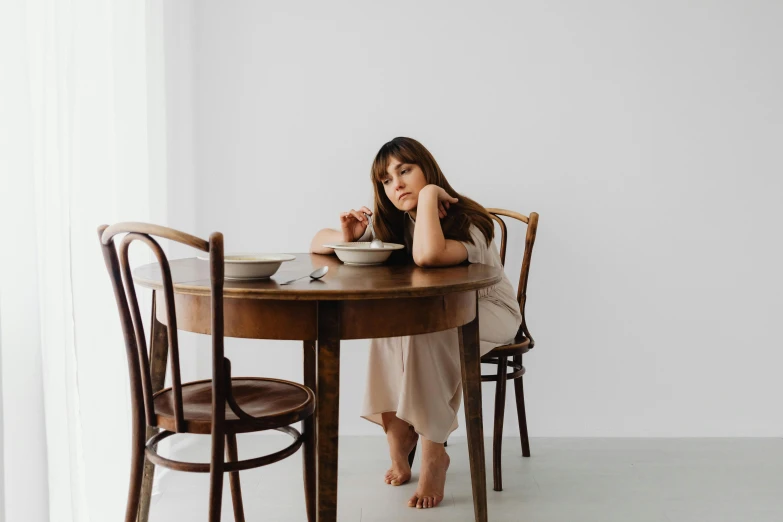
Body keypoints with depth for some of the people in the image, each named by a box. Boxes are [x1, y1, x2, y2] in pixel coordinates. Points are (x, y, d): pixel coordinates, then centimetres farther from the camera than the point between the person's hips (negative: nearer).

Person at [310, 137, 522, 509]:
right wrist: (346, 238, -26)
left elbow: (427, 256, -48)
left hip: (488, 312, -5)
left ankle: (433, 452, -20)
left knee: (422, 330, -35)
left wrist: (428, 194, -34)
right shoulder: (392, 224, -5)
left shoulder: (466, 221, -24)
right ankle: (398, 436, -13)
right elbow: (317, 242, -3)